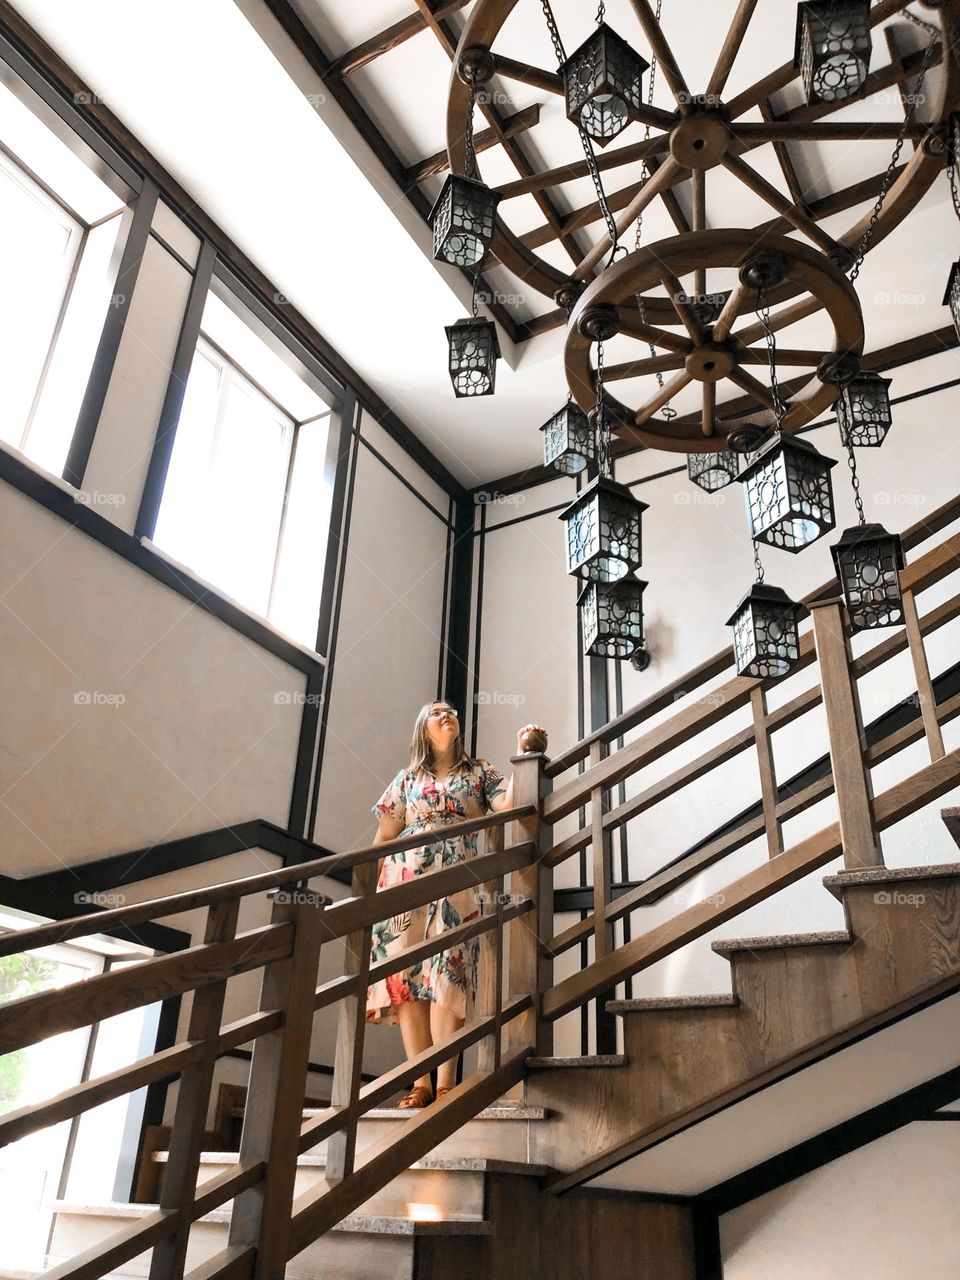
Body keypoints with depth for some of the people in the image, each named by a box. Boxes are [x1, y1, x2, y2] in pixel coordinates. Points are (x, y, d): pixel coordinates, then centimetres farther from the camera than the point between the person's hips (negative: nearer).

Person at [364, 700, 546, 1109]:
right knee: (406, 975, -6)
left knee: (447, 975, -11)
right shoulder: (407, 778, 18)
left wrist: (523, 757, -10)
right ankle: (421, 1082, -2)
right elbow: (384, 837, 17)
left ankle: (445, 1083, -10)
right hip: (405, 880, 2)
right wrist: (369, 886, 10)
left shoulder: (480, 772, 16)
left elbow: (511, 804, -2)